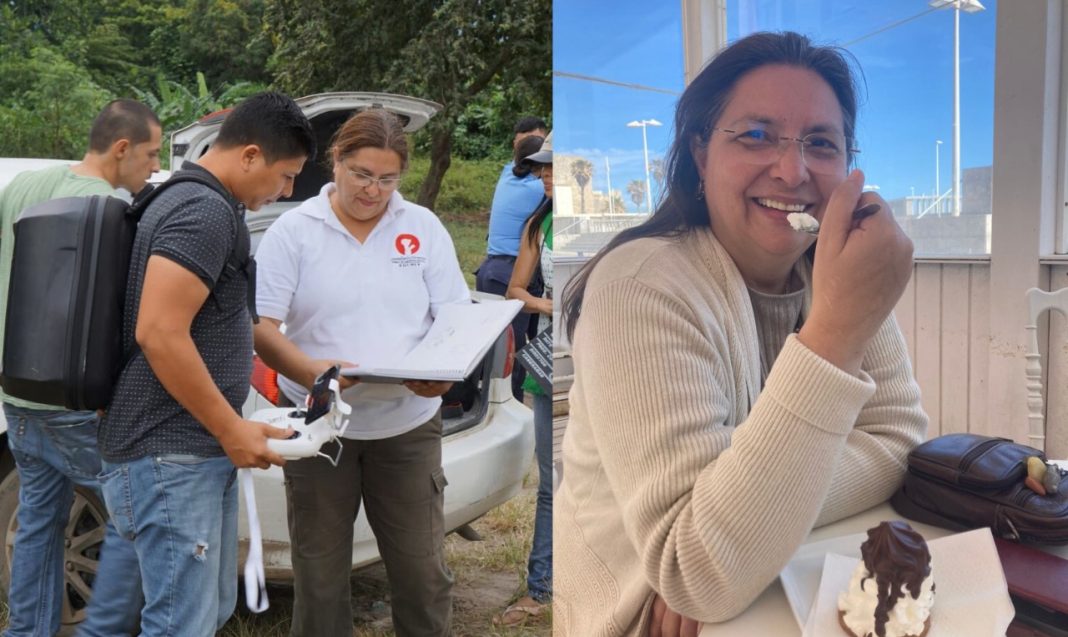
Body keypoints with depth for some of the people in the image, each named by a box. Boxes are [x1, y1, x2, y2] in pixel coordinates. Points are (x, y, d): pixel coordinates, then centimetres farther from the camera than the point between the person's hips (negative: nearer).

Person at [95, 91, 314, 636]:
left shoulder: (198, 203, 16)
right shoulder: (206, 211, -17)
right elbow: (159, 334, -25)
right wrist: (232, 429, -17)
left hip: (195, 450, 10)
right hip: (169, 455, -10)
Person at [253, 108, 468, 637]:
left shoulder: (424, 228, 4)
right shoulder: (293, 230, -1)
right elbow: (260, 324, -7)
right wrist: (308, 369, -27)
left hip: (408, 426, 1)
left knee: (422, 569, 9)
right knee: (319, 572, 11)